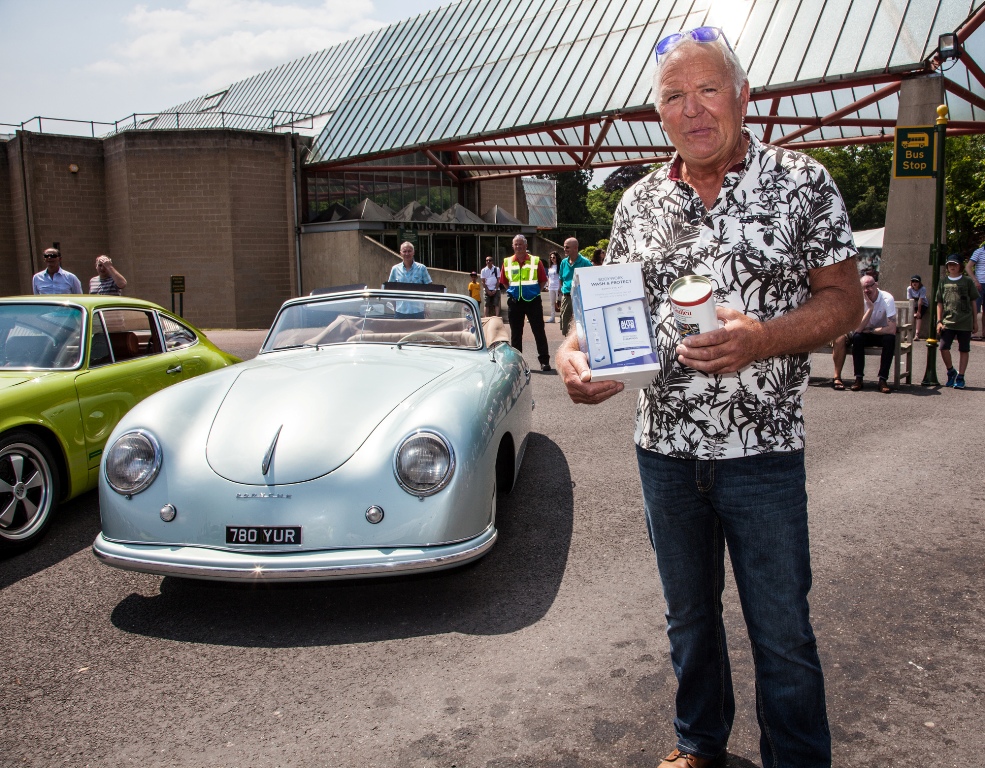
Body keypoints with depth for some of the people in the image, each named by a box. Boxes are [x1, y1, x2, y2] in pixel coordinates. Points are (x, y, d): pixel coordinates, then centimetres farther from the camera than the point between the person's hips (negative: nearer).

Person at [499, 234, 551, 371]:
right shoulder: (507, 262, 6)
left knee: (539, 332, 0)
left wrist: (536, 292, -3)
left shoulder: (535, 261, 1)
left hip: (533, 301, -2)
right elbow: (504, 281, 14)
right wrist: (512, 292, 5)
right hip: (514, 302, 2)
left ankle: (544, 361, 6)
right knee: (515, 333, 9)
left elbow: (543, 280, 5)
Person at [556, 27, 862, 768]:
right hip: (664, 448, 4)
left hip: (762, 450, -3)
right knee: (690, 617, 20)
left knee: (782, 632, 8)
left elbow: (844, 300, -4)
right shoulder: (639, 202, 5)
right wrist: (576, 351, -12)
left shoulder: (801, 182, -4)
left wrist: (762, 339, -23)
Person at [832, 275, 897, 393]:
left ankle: (883, 379, -25)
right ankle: (858, 378, -23)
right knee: (857, 337, -30)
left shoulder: (887, 299, -21)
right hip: (866, 335, 1)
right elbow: (858, 329, -27)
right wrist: (870, 308, -32)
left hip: (882, 334, -1)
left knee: (890, 339, -34)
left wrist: (869, 330, -20)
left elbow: (892, 329, -28)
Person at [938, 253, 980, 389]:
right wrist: (939, 321, 2)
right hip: (948, 321, 1)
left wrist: (975, 321, 5)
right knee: (943, 348, -10)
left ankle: (960, 377, 12)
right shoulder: (943, 282, 9)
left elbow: (973, 302, 7)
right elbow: (940, 303, 10)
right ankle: (951, 372, 13)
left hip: (965, 322, -1)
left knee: (963, 350, 4)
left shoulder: (967, 281, 4)